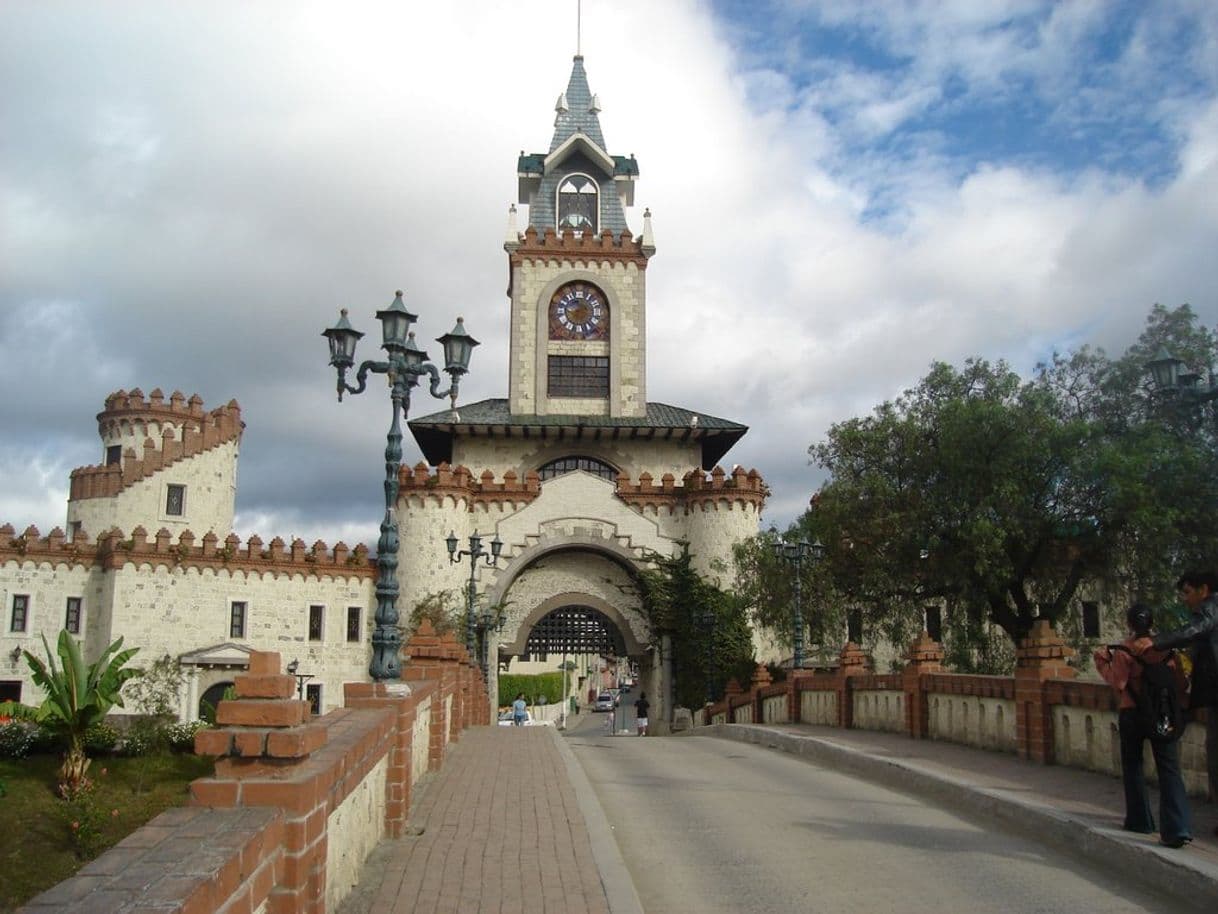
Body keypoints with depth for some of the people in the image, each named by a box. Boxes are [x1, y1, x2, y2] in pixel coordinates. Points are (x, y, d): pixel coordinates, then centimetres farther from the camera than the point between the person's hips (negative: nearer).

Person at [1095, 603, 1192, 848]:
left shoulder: (1125, 651, -9)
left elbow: (1118, 683, -13)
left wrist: (1103, 662, -2)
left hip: (1132, 713, -2)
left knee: (1133, 766, 14)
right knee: (1169, 769, -1)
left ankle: (1140, 820, 20)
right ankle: (1178, 827, -13)